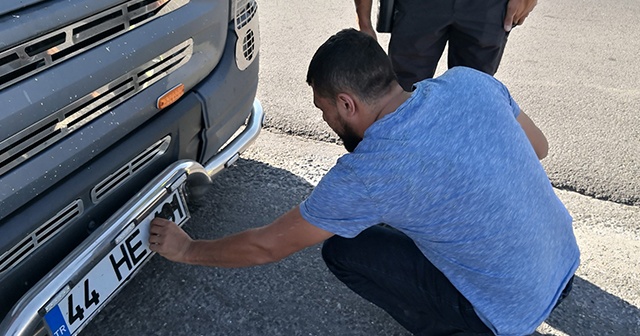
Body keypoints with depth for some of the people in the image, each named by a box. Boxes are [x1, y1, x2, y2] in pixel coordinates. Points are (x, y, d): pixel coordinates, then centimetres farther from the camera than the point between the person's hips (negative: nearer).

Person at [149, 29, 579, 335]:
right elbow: (538, 147, 7)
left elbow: (267, 246, -14)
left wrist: (186, 250, 3)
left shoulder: (366, 173, -26)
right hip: (568, 258, 7)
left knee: (342, 248, -3)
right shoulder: (469, 81, -11)